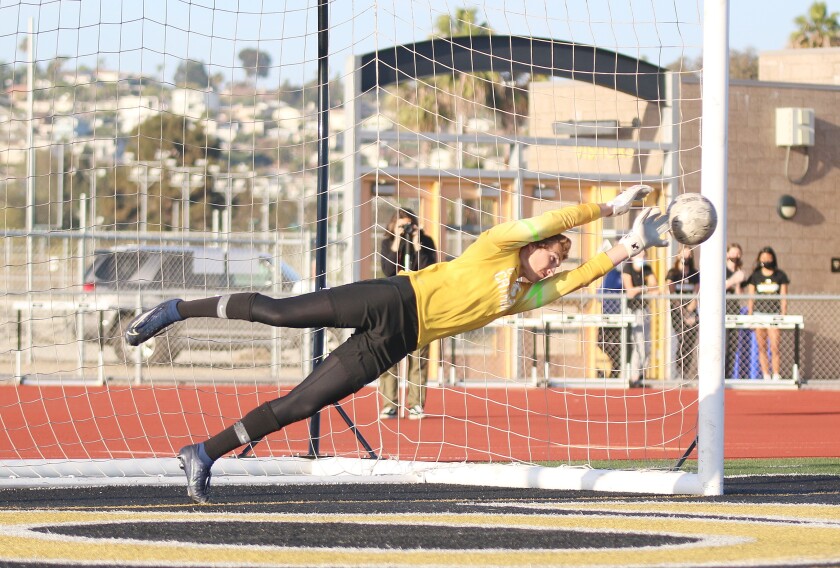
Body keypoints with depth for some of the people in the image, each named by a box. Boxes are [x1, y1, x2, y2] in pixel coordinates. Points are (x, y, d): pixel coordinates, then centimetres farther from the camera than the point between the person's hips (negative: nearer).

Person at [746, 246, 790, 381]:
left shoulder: (780, 276, 6)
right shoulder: (755, 276, 8)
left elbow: (783, 298, 6)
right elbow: (750, 297, 9)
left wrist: (783, 315, -1)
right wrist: (750, 315, 3)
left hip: (774, 314, -2)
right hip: (759, 313, 2)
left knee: (774, 347, -11)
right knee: (762, 348, 2)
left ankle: (776, 376, -9)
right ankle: (766, 377, 6)